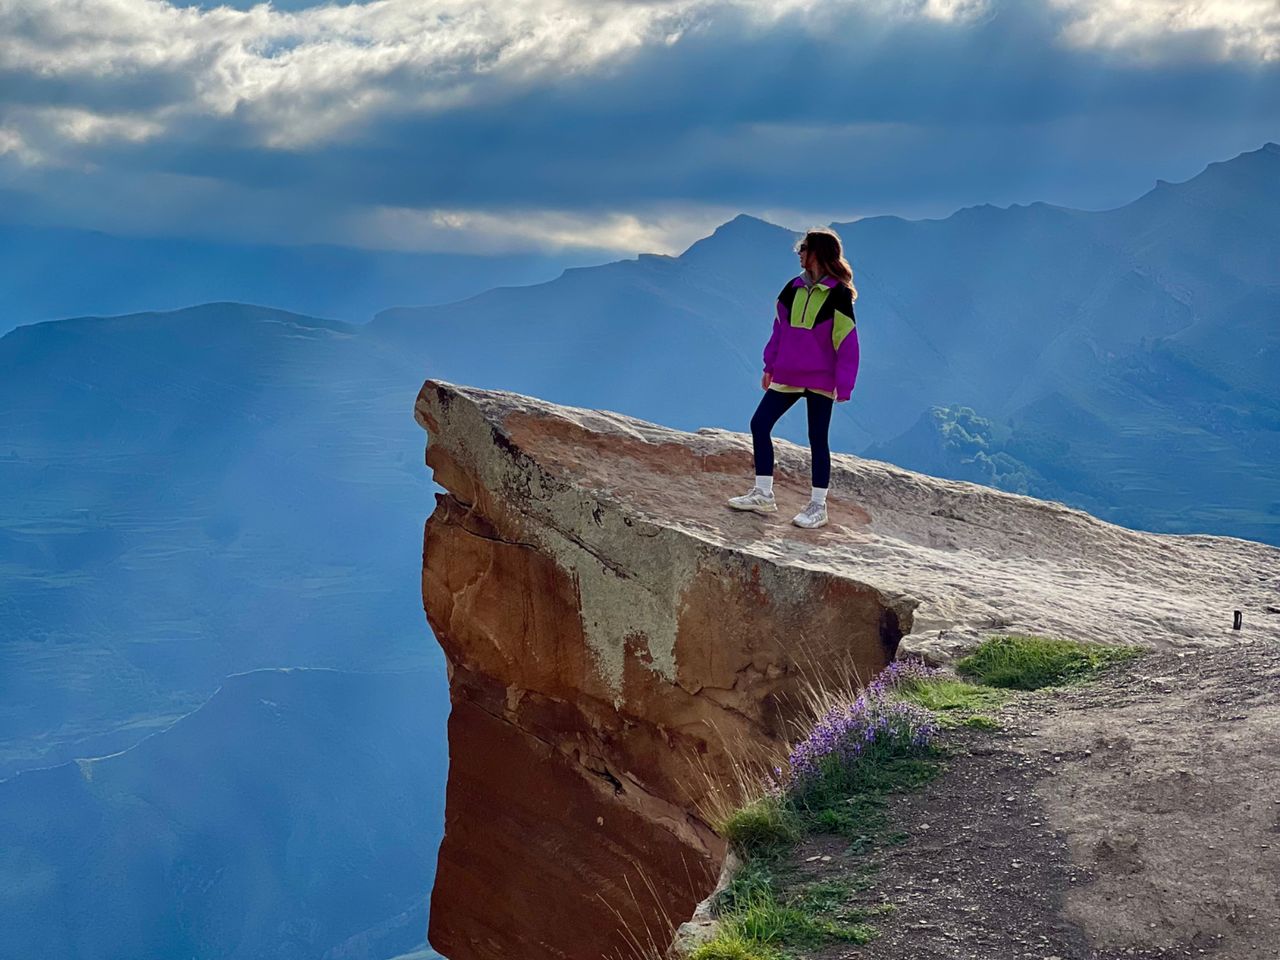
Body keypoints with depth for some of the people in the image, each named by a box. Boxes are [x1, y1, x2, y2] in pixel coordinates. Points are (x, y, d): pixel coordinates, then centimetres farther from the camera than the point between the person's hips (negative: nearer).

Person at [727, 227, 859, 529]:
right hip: (787, 376, 6)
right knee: (759, 425, 2)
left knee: (817, 439, 1)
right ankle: (763, 494, 11)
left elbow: (847, 342, -11)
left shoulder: (838, 294, -10)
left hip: (820, 380, -6)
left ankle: (818, 505, 11)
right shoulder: (794, 288, 7)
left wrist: (843, 385, -14)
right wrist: (770, 366, 11)